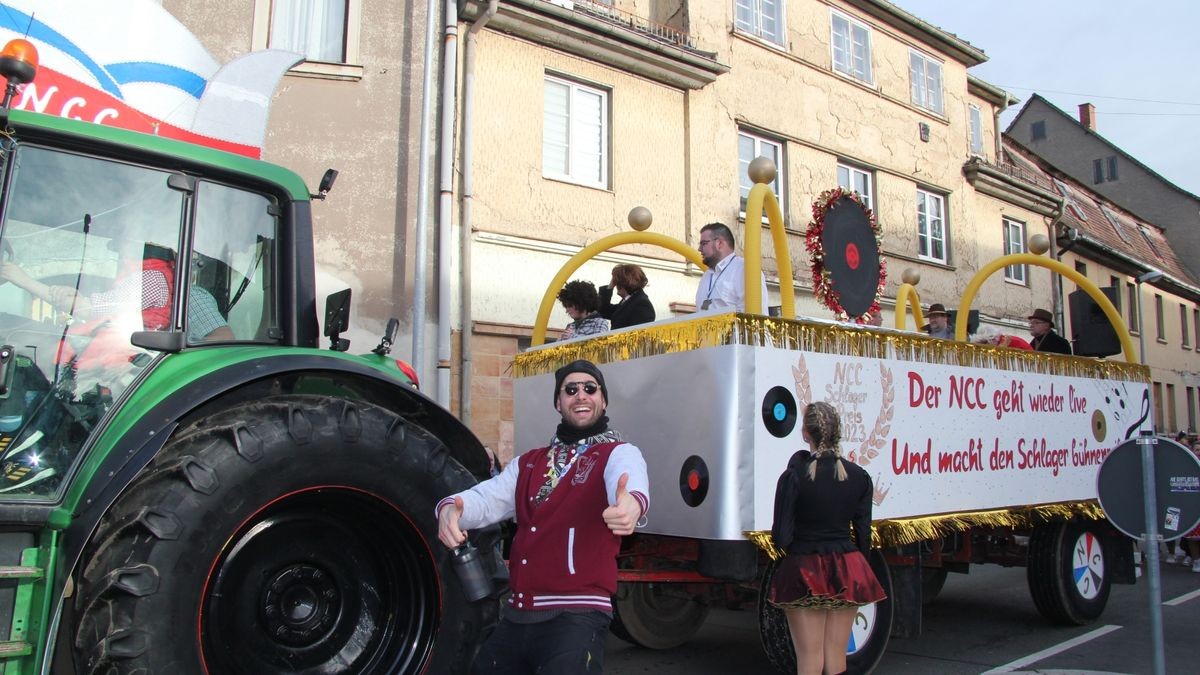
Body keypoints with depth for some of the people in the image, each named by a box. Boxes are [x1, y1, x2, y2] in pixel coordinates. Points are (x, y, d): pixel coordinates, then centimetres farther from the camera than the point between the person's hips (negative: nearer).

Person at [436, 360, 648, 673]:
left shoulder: (619, 453, -2)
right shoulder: (528, 462, 17)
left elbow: (630, 482, -24)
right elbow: (486, 498, 5)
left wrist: (631, 502, -49)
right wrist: (450, 509, -18)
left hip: (576, 614, -6)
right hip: (516, 615, 6)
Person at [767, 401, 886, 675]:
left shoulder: (794, 476, -13)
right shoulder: (859, 476, -2)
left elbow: (782, 537, -13)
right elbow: (864, 534, 3)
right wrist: (857, 571, 15)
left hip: (804, 573, -3)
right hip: (848, 573, 3)